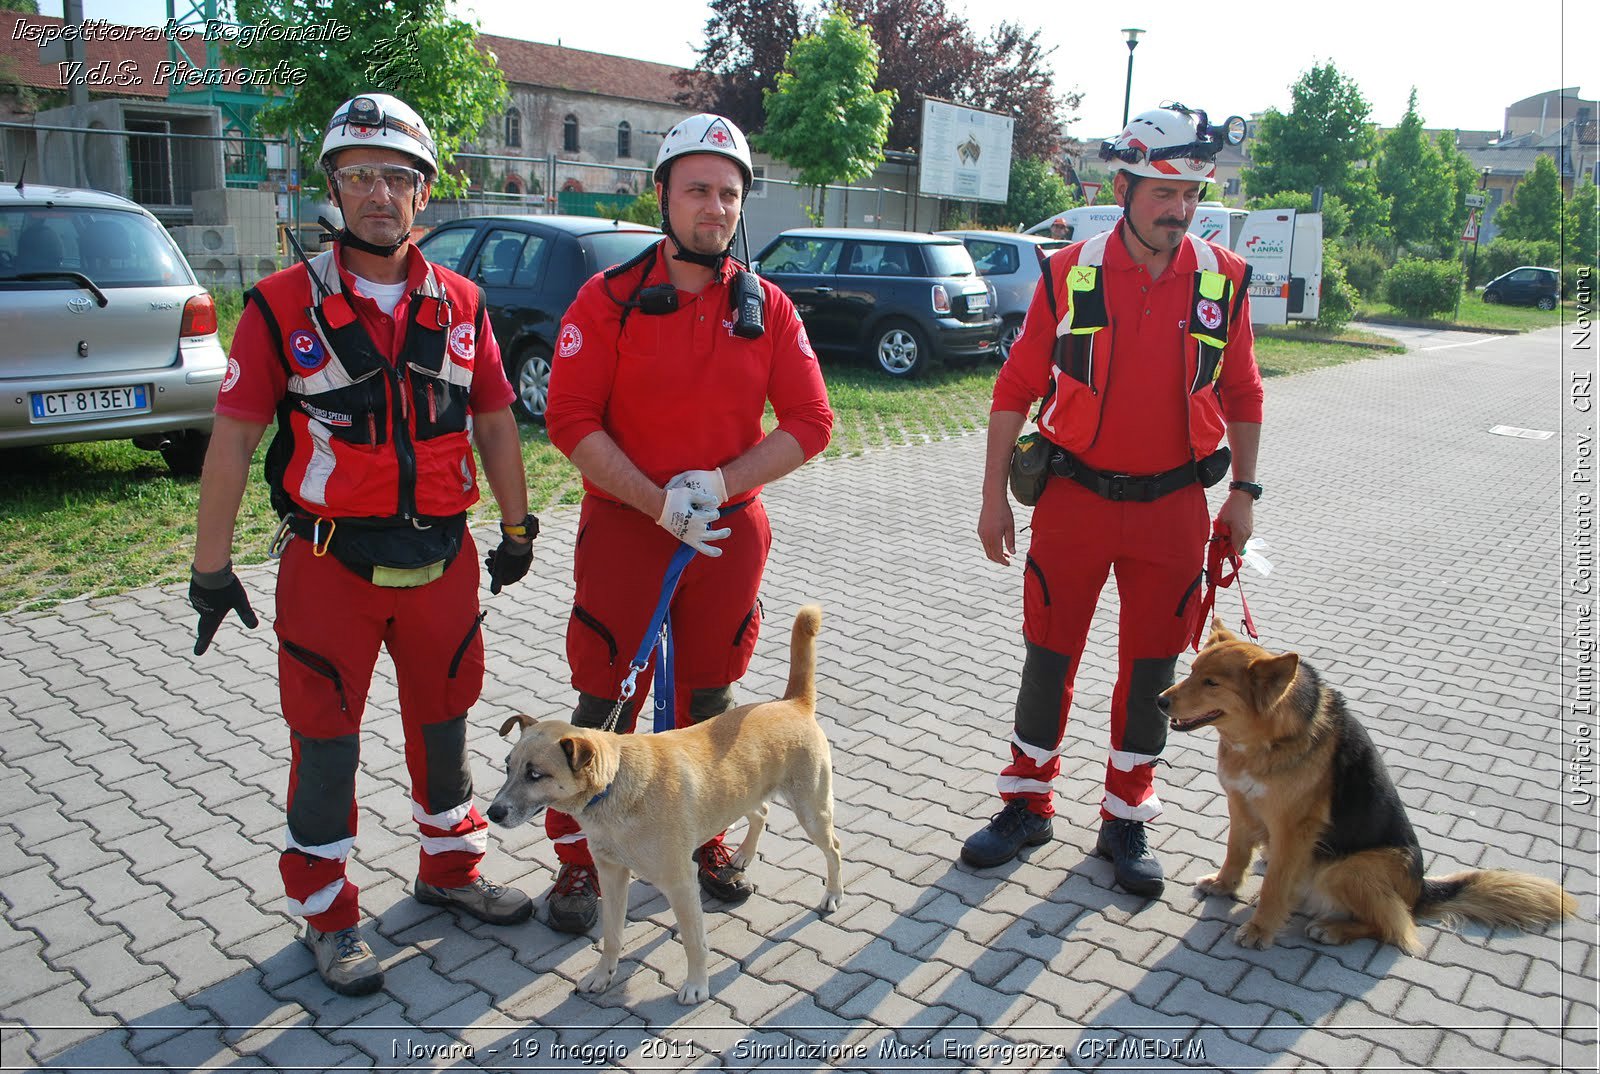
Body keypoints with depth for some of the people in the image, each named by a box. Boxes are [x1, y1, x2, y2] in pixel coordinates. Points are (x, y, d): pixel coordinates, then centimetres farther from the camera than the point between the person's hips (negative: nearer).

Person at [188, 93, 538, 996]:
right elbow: (233, 438, -6)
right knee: (326, 742, 7)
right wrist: (211, 566, -7)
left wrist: (518, 526, 12)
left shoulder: (461, 304, 3)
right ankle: (329, 914, 25)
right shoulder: (284, 304, -7)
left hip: (442, 560, 3)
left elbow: (495, 419, 11)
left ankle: (451, 867, 38)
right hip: (332, 565, -3)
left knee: (444, 721, 17)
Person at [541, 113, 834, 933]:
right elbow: (570, 418, -11)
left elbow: (809, 421, -1)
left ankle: (704, 837, 35)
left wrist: (722, 482, -15)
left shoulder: (767, 308, 2)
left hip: (730, 533, 3)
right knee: (602, 703, 4)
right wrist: (657, 502, -18)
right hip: (624, 528, -2)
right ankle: (581, 860, 21)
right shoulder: (610, 298, -5)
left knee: (709, 695, 16)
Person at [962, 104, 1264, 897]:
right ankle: (1026, 804, 26)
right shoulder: (1068, 274, -5)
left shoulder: (1224, 279, 0)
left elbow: (1242, 395, 8)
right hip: (1074, 498, -1)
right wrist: (994, 497, -2)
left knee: (1150, 667, 9)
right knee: (1049, 654, 8)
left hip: (1173, 505, 1)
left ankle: (1125, 821, 26)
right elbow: (1016, 390, -1)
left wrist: (1242, 494, 4)